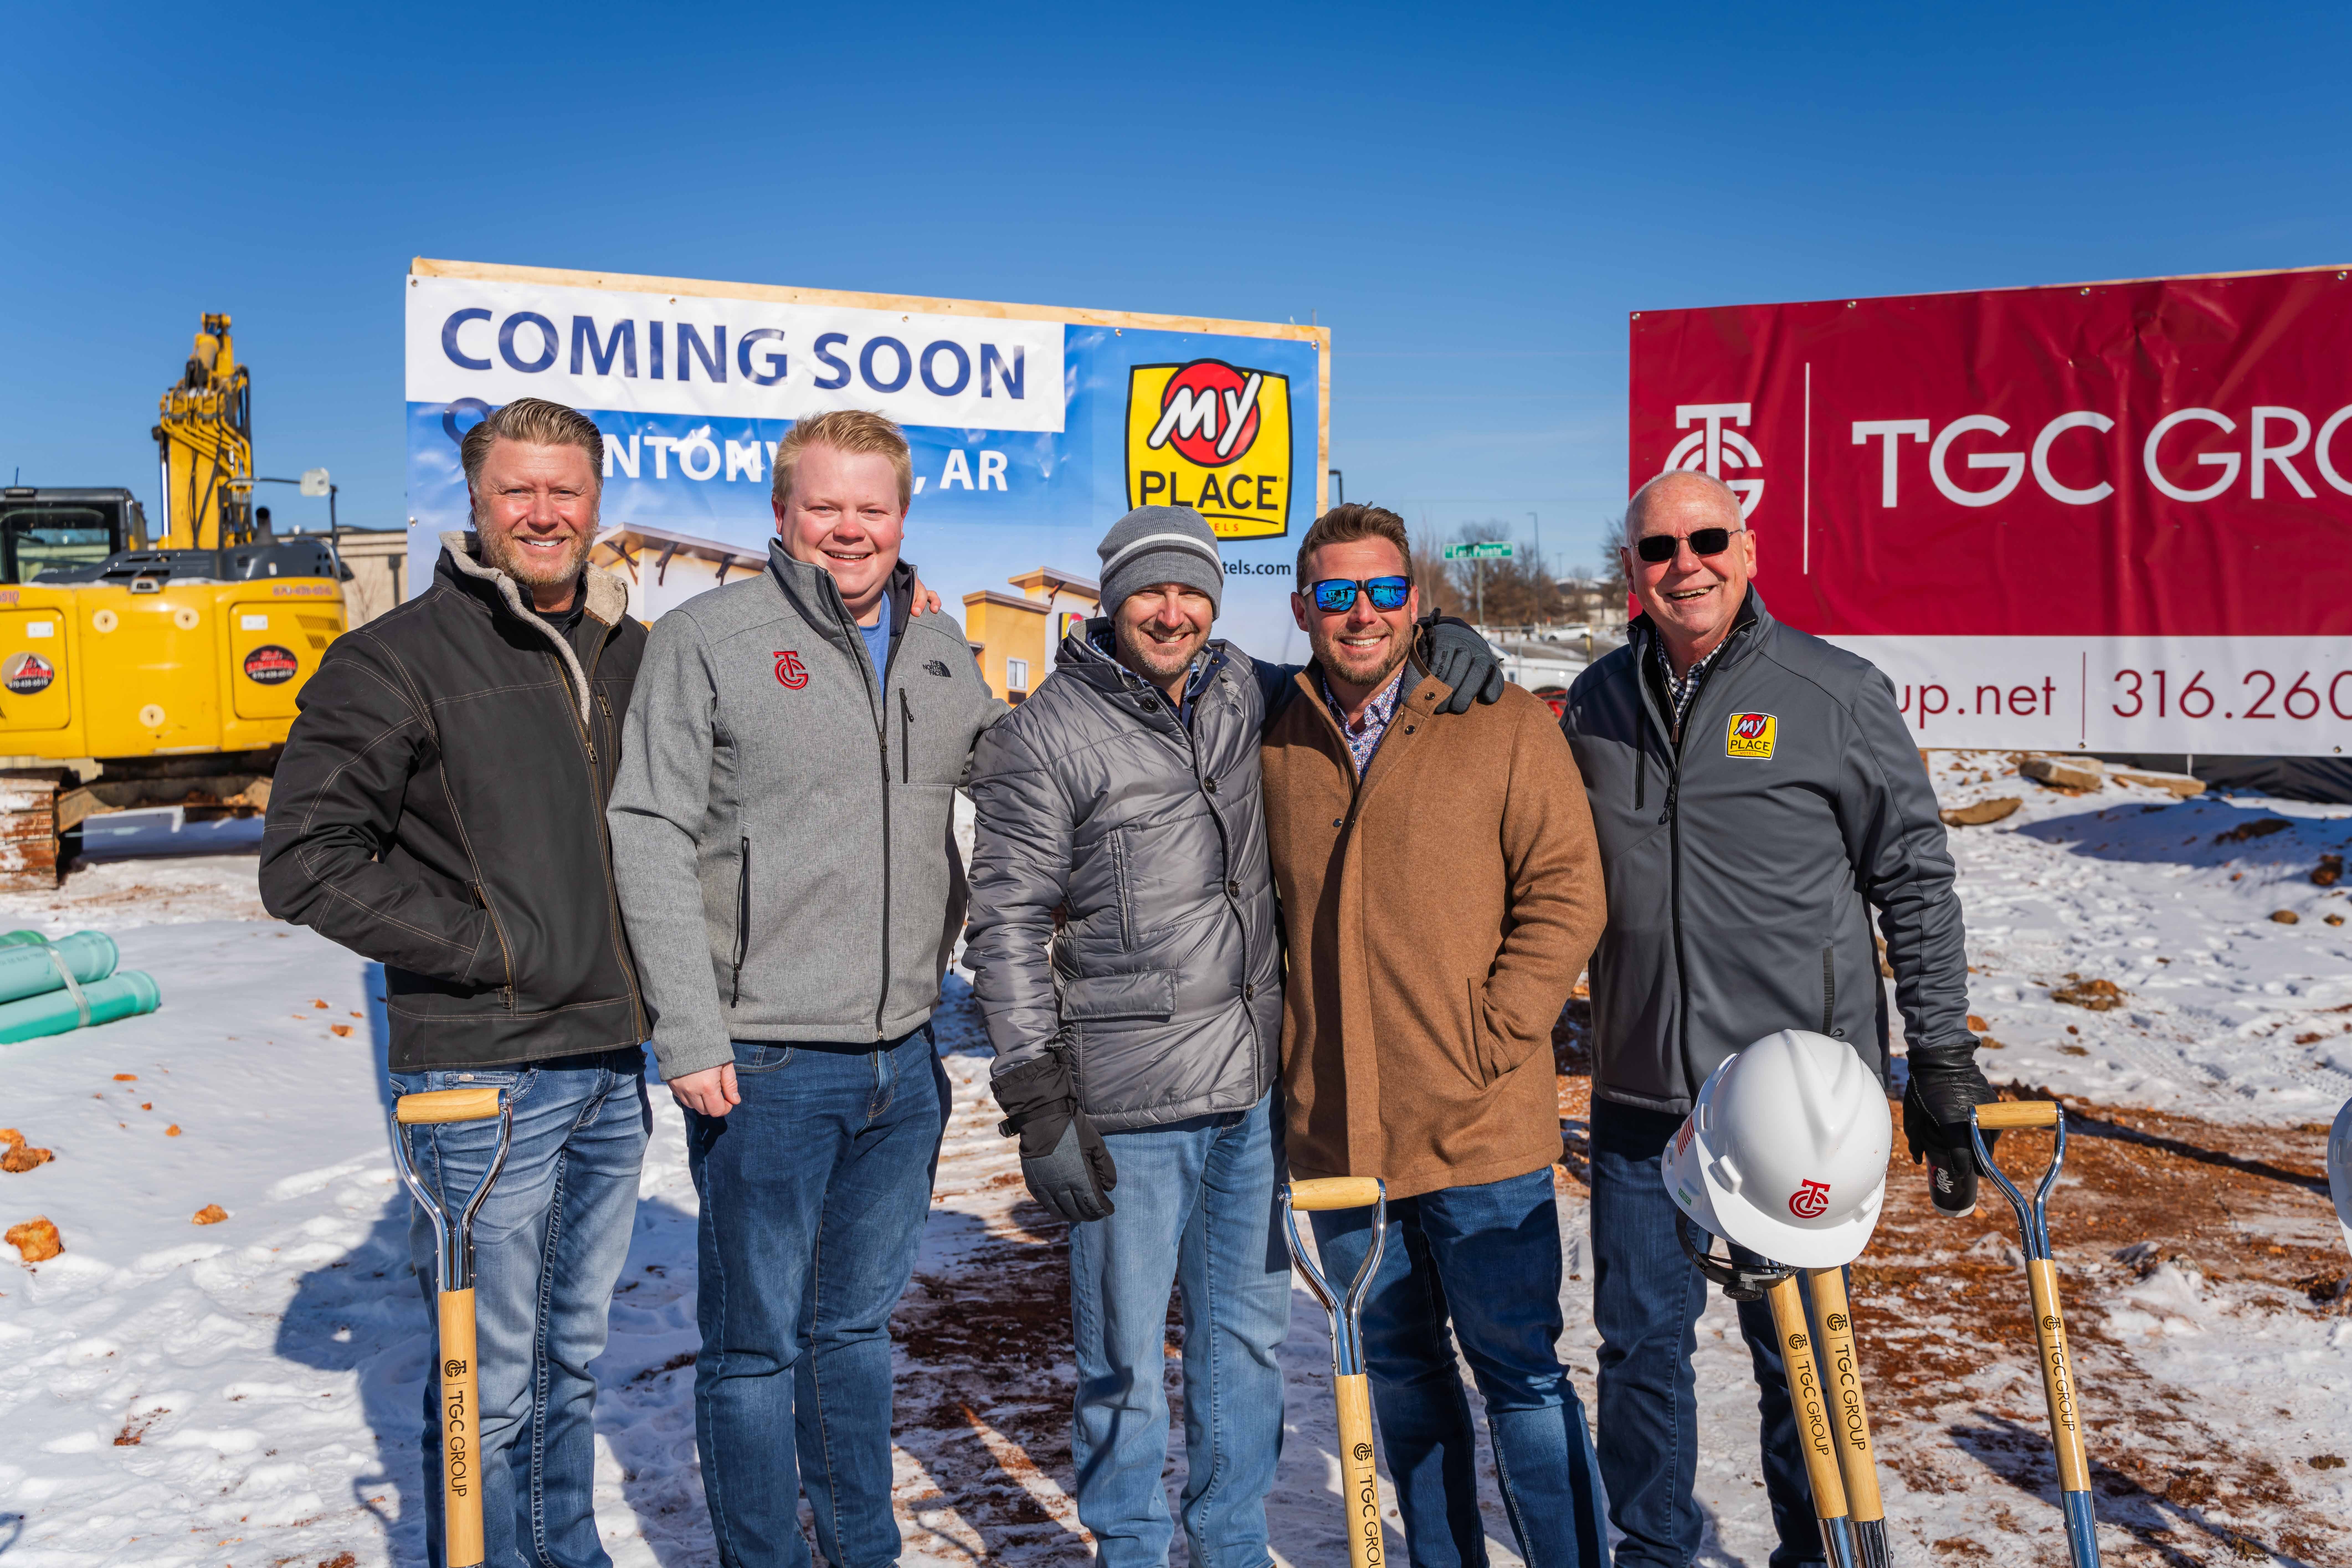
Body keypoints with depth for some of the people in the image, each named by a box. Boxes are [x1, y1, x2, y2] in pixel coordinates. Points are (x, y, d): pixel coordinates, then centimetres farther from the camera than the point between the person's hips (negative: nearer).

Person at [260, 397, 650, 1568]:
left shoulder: (628, 654, 11)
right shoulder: (398, 659, -7)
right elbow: (306, 863, -12)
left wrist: (640, 966, 9)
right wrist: (495, 949, -14)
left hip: (611, 1064, 6)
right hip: (483, 1072, -6)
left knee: (574, 1358, 19)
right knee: (492, 1388, 3)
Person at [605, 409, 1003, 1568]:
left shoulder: (943, 654, 10)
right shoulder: (706, 638, -6)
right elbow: (650, 838, -9)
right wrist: (690, 1033, -15)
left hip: (904, 1059, 5)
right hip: (764, 1062, -5)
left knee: (861, 1322, 19)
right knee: (757, 1340, 7)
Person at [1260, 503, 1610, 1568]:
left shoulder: (1506, 726, -3)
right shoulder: (1273, 746, 7)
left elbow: (1567, 894, -5)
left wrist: (1491, 1039, -12)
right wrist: (1286, 1054, 7)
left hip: (1480, 1130, -4)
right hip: (1334, 1130, 4)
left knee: (1519, 1373, 5)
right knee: (1400, 1374, 17)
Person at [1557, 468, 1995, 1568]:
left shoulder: (1837, 693, -4)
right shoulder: (1597, 705, 6)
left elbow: (1916, 881, 0)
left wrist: (1943, 1056, -1)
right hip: (1639, 1090, 3)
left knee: (1797, 1350, 9)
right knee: (1640, 1337, 11)